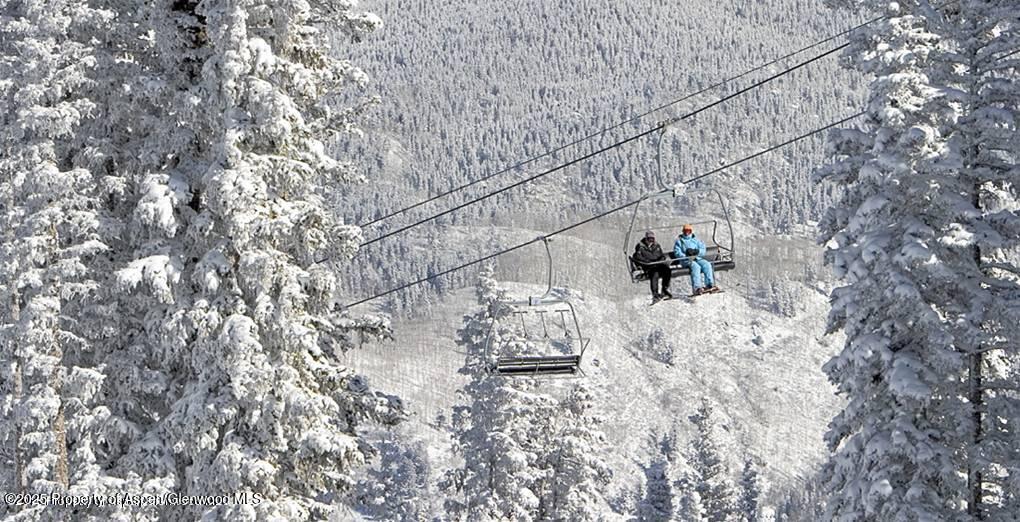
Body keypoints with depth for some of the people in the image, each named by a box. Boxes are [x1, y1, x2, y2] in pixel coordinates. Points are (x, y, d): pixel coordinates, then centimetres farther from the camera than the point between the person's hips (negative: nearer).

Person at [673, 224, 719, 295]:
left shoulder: (696, 240, 24)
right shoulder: (679, 240, 15)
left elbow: (703, 250, 11)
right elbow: (677, 252, 0)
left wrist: (695, 251, -11)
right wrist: (686, 256, -17)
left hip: (697, 258, 4)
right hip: (686, 260, -4)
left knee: (707, 265, -26)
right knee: (696, 267, -35)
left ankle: (710, 285, -34)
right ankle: (697, 288, -48)